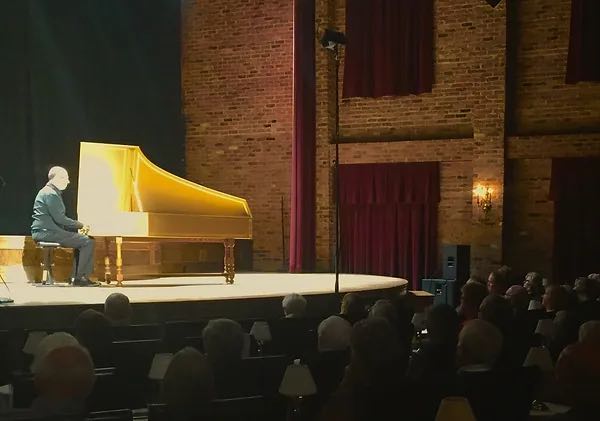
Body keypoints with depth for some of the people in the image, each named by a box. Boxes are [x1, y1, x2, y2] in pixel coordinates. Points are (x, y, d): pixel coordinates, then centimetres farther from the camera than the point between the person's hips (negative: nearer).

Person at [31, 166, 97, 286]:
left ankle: (76, 276, 15)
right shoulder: (51, 194, -14)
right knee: (88, 242, -13)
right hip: (48, 233, -11)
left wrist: (78, 226, 10)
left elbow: (58, 218, 21)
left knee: (80, 238, 22)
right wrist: (81, 225, -9)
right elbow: (60, 219, -19)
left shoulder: (48, 192, 19)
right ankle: (81, 277, -9)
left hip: (43, 232, 11)